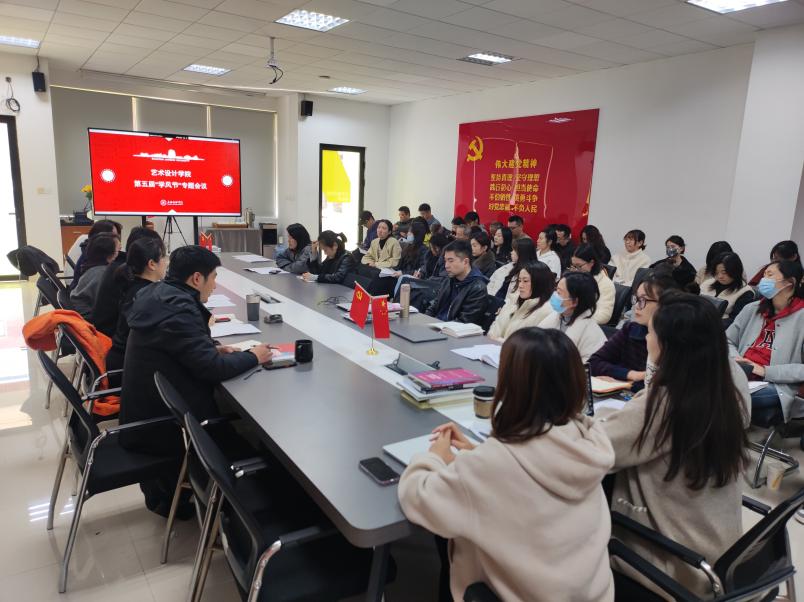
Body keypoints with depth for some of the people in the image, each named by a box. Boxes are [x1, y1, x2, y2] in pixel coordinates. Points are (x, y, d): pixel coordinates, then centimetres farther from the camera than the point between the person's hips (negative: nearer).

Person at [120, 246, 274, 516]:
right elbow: (213, 369, -26)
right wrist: (252, 357, -11)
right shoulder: (178, 310, -27)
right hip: (160, 424, -9)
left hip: (147, 411, 9)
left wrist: (212, 349, 3)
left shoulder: (159, 294, 3)